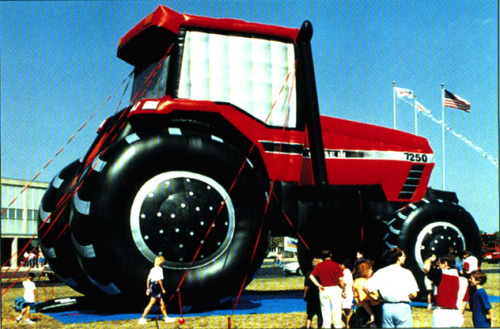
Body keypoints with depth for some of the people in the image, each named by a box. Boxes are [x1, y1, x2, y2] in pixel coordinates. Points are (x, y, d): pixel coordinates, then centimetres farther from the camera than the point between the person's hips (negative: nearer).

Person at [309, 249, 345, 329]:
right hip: (335, 289, -2)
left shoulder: (319, 265, 2)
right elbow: (341, 279, -5)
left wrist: (319, 285, -1)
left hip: (324, 290, 2)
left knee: (325, 310, 7)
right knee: (336, 310, 3)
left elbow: (311, 276, -6)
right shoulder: (336, 265, -3)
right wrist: (343, 290, 5)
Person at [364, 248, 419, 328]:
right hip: (403, 307, -3)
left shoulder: (381, 272, 6)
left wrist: (377, 297, 9)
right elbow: (414, 294, -7)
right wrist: (404, 296, 12)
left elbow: (366, 287, -4)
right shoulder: (406, 272, -2)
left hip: (387, 307, 3)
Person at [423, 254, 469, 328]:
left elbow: (426, 267, -21)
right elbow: (464, 301, 11)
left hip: (441, 313, -6)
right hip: (457, 315, 6)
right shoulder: (463, 280, 8)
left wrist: (430, 259, 0)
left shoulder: (441, 275, -9)